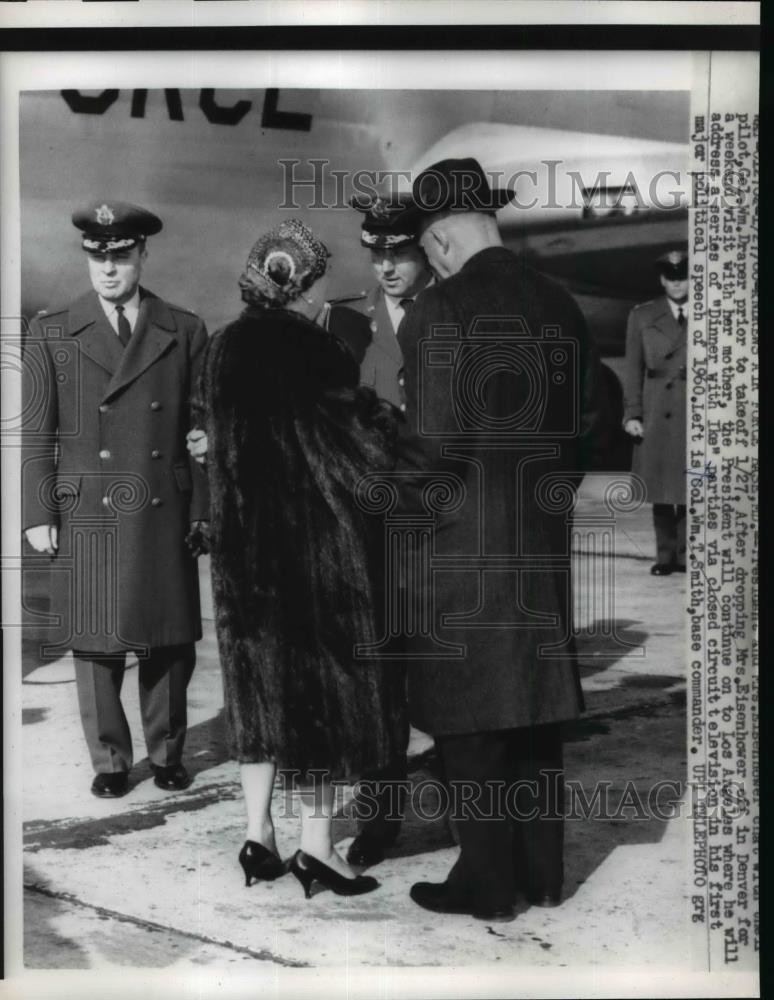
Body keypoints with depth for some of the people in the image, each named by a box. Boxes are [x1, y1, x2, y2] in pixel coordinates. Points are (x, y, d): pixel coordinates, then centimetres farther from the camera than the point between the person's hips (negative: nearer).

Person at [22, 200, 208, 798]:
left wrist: (203, 510, -1)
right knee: (96, 645, 6)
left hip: (166, 517, 1)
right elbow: (35, 434, 3)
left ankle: (168, 754, 27)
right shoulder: (51, 334, 5)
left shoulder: (185, 332, 6)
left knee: (170, 645, 8)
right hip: (87, 517, 0)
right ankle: (110, 761, 23)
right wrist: (39, 514, -3)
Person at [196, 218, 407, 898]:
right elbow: (366, 439, -11)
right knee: (326, 681, 5)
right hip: (320, 540, -6)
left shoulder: (227, 349, 6)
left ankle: (258, 834, 21)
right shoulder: (316, 349, -15)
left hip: (247, 549, 7)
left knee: (265, 678, 15)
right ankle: (316, 843, 12)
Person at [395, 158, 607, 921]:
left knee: (470, 718, 5)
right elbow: (586, 423, 10)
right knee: (534, 710, 15)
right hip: (542, 541, 7)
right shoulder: (559, 305, 6)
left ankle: (488, 883, 16)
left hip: (463, 543, -6)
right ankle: (542, 874, 27)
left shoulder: (440, 312, -13)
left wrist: (406, 512, 2)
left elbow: (429, 442, -15)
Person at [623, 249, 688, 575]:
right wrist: (632, 413, 0)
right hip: (657, 415, 1)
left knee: (692, 487, -1)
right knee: (660, 488, 3)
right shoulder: (642, 316, 10)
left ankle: (686, 553, 10)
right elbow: (633, 368, 8)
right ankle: (665, 554, 13)